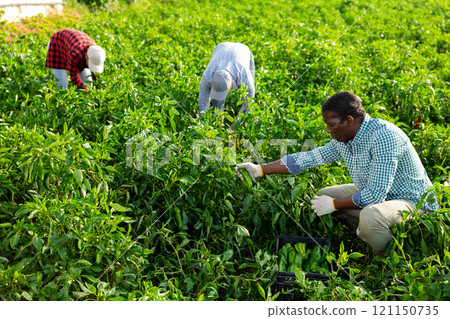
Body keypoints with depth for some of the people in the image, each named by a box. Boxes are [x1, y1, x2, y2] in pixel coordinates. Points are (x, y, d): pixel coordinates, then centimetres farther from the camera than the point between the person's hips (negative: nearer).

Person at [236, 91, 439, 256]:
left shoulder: (383, 136, -31)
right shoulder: (343, 140, -4)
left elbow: (375, 195, -33)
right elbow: (309, 157, 3)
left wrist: (334, 204, -21)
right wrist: (260, 170, 1)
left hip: (413, 201, -8)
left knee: (370, 215, -38)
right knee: (323, 196, 11)